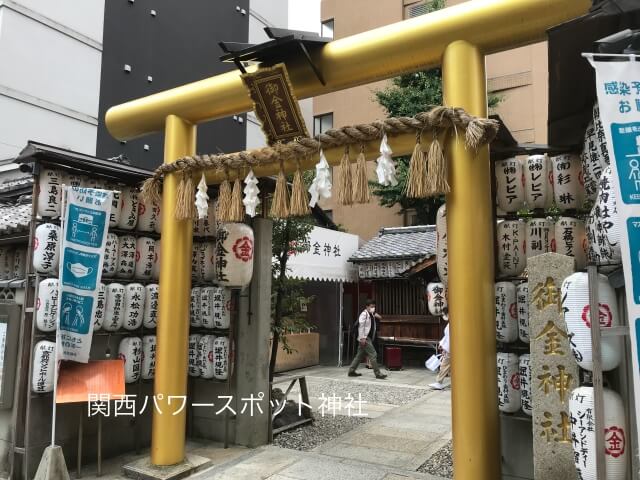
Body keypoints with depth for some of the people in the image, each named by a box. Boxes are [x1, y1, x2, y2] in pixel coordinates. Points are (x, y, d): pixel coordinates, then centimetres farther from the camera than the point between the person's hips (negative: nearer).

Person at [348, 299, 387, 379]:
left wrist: (376, 316, 5)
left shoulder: (371, 314, 14)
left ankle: (351, 371, 21)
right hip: (365, 338, -10)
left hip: (369, 338, 10)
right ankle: (378, 373, -3)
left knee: (360, 355, 14)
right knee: (373, 355, -8)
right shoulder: (364, 314, -12)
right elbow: (361, 326, -18)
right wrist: (362, 338, -23)